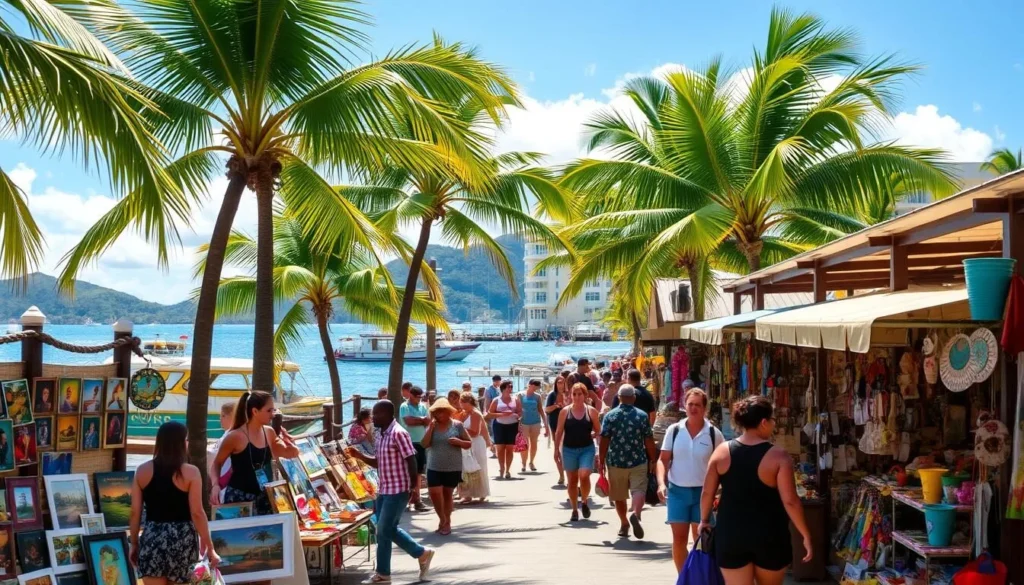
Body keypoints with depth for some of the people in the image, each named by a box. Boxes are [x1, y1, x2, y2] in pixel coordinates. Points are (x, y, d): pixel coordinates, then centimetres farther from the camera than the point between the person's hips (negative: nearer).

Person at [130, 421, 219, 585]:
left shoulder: (142, 471, 3)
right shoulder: (190, 472, -7)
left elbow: (135, 512, 4)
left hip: (152, 538, 2)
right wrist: (209, 547, -4)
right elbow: (197, 513, -9)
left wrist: (134, 543, 15)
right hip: (182, 540, -2)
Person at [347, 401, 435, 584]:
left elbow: (411, 461, -17)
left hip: (397, 490, -9)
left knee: (383, 531, -3)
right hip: (384, 490, 9)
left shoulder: (398, 434, -18)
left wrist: (413, 489, -16)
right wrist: (360, 456, 3)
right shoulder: (380, 434, 10)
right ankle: (422, 553, 28)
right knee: (389, 530, 15)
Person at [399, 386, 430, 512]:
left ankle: (414, 496, 19)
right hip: (410, 442, -6)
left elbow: (428, 421, 3)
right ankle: (416, 499, -3)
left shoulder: (423, 406, 11)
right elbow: (409, 421, -21)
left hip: (422, 442, 6)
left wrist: (416, 420, -14)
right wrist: (421, 419, -8)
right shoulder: (404, 406, -7)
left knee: (419, 471, 10)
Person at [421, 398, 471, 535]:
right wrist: (431, 428, -15)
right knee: (434, 493, -9)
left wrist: (458, 442, -19)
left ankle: (447, 522, 23)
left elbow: (469, 444, 1)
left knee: (448, 494, 8)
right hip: (434, 467, 2)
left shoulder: (457, 425, -3)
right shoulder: (432, 426, 3)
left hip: (453, 468, -1)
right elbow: (425, 444, -7)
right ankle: (443, 520, 13)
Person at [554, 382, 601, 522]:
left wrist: (590, 436, -7)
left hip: (587, 449, -1)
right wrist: (556, 449, 1)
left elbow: (598, 431, 8)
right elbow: (559, 432, 4)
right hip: (569, 449, 1)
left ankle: (585, 501, 10)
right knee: (572, 480, 8)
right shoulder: (565, 411, 0)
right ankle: (574, 510, 19)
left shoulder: (591, 411, -1)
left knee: (584, 476, -17)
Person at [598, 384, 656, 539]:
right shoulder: (642, 416, -2)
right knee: (639, 490, -3)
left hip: (616, 462, 1)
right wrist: (652, 460, 10)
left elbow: (604, 440, -5)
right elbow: (649, 440, -1)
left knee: (619, 495, 13)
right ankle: (635, 514, -29)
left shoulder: (610, 416, -2)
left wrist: (601, 460, 2)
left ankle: (624, 524, 24)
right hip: (638, 461, -1)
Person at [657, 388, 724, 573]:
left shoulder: (714, 434, -5)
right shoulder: (674, 430, -1)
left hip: (703, 492, -1)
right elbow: (663, 460, 2)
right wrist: (661, 483, -12)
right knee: (679, 540, 6)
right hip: (677, 491, 2)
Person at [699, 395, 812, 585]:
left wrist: (704, 521, 17)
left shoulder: (722, 452, -3)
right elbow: (790, 501, -14)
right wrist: (805, 535, -4)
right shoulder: (778, 456, -12)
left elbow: (707, 493, 1)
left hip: (731, 535, 2)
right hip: (769, 537, -1)